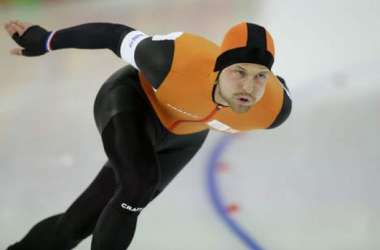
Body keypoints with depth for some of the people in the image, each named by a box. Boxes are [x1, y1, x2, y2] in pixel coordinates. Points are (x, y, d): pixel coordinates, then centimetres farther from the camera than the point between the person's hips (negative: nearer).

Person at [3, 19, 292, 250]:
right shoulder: (177, 60, -43)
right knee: (140, 182, -33)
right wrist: (46, 41, -7)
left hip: (181, 136, 4)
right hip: (131, 101, -4)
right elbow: (120, 37, -23)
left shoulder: (274, 108, -33)